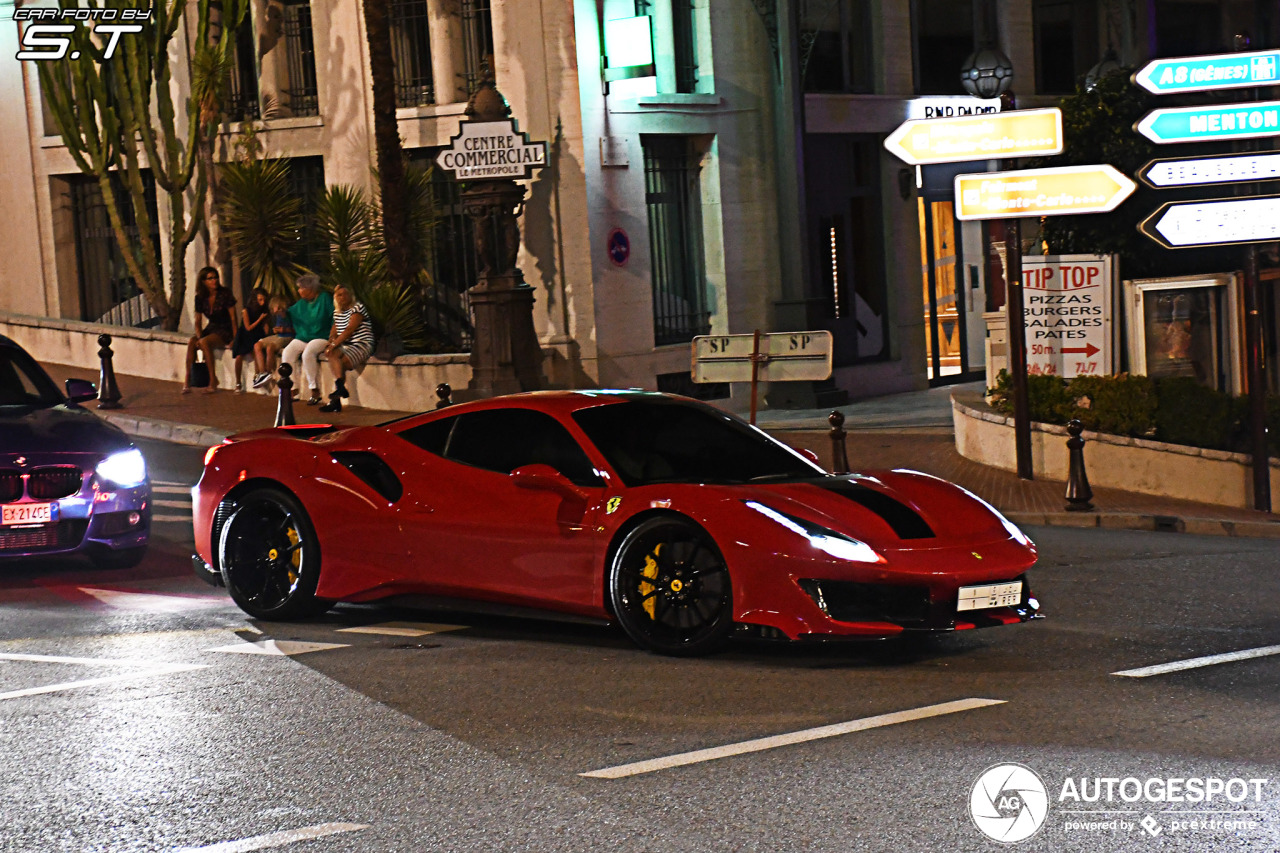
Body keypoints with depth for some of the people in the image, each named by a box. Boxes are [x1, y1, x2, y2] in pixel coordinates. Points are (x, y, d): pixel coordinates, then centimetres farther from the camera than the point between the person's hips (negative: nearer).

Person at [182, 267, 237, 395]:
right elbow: (198, 321, 9)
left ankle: (213, 380, -28)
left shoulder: (225, 294, -10)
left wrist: (235, 339, -14)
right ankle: (187, 380, -27)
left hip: (225, 330, -5)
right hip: (210, 328, 5)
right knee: (191, 342, -25)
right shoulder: (200, 298, 4)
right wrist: (199, 337, -9)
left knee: (205, 342, -34)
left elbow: (233, 318, -8)